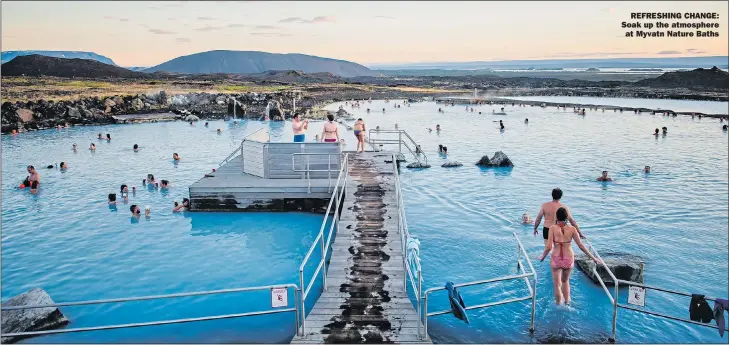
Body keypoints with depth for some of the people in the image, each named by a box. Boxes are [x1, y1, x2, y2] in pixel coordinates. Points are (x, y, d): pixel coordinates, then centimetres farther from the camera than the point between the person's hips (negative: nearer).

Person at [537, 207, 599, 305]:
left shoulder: (552, 228, -12)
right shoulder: (572, 229, -7)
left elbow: (549, 247, -17)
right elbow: (581, 246, -5)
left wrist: (542, 256, 0)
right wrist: (592, 257, 5)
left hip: (556, 259, -3)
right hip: (569, 259, 3)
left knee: (557, 285, 11)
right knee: (565, 281, 28)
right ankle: (567, 302, 36)